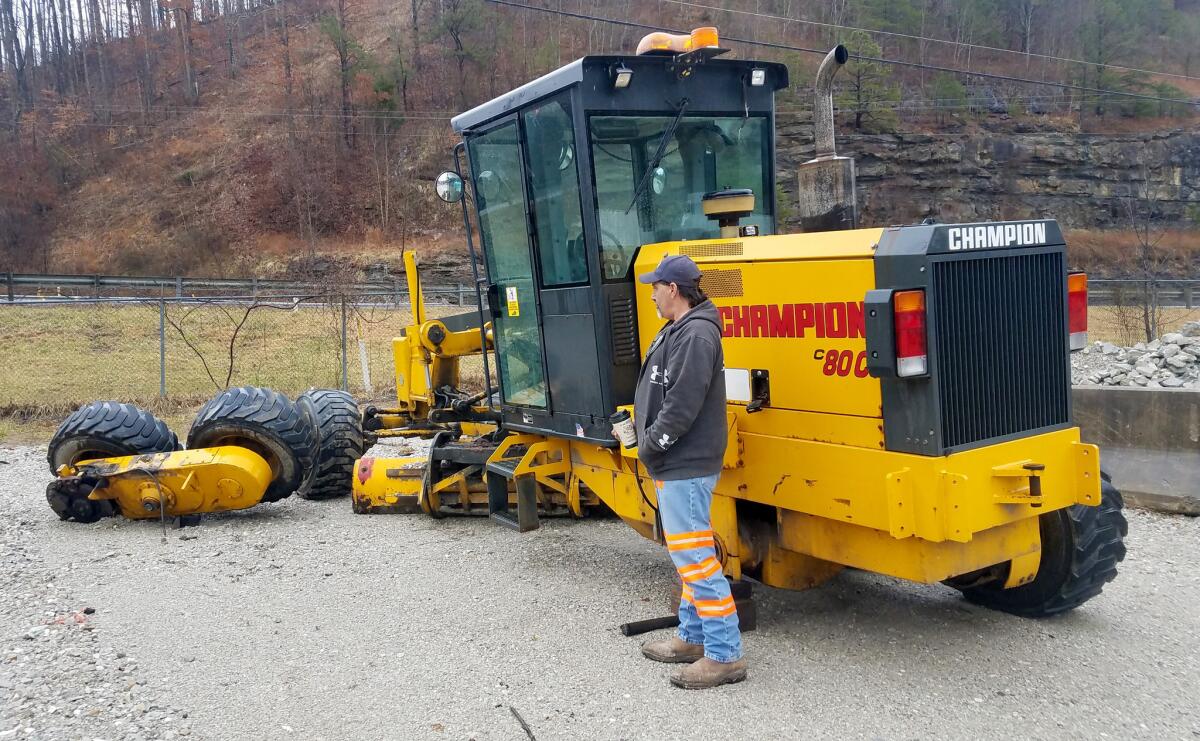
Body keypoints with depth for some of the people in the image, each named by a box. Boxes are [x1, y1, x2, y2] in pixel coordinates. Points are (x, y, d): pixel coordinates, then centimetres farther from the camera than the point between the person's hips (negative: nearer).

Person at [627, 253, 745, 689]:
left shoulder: (696, 335, -18)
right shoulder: (676, 332, 15)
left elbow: (683, 405, -23)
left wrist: (651, 445, -13)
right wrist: (648, 440, 10)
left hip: (685, 466, -11)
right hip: (677, 465, 11)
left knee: (694, 556, -8)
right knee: (687, 555, 18)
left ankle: (724, 655, -1)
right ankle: (694, 637, 30)